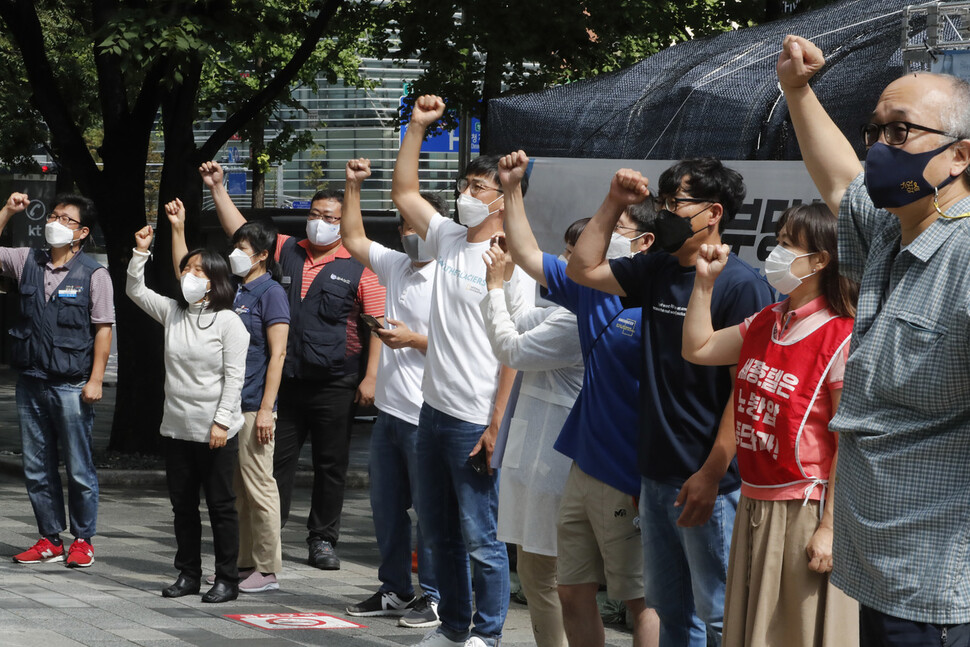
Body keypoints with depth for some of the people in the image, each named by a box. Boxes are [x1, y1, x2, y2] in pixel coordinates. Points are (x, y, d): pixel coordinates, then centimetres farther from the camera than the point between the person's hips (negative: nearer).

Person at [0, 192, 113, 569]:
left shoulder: (93, 274, -4)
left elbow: (103, 329, -6)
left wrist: (96, 379, -12)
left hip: (71, 386, -5)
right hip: (31, 382, 5)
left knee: (79, 469, 1)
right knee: (36, 468, 9)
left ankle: (83, 540, 11)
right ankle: (50, 540, 17)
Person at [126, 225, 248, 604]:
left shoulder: (228, 321, -8)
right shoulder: (172, 313, 9)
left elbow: (234, 376, -11)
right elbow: (135, 291, 9)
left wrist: (221, 422, -16)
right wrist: (141, 251, -3)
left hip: (215, 431, -6)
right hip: (176, 428, 6)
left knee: (221, 505, 0)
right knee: (182, 504, 11)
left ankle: (227, 579, 6)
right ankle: (188, 574, 21)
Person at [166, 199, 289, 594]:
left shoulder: (270, 292, -7)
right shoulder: (229, 288, 14)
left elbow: (277, 354, -12)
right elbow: (185, 274, 27)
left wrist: (266, 408, -17)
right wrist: (178, 228, 18)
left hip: (253, 406, -8)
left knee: (259, 487, -5)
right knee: (233, 488, 11)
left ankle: (267, 570, -1)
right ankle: (243, 563, 18)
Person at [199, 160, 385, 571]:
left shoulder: (359, 269, -2)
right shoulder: (286, 252, 11)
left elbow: (379, 325, -5)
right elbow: (240, 232, 15)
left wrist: (371, 377, -12)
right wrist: (218, 188, 7)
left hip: (335, 386, -3)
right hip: (285, 382, 3)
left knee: (331, 466, 5)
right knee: (276, 461, 4)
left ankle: (322, 541, 15)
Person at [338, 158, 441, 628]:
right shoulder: (395, 266, 11)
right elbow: (352, 238, 23)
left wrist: (413, 340, -16)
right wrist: (353, 187, 16)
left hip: (427, 418, -8)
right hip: (390, 410, 8)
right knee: (386, 506, 14)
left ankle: (433, 596, 5)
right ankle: (394, 590, 24)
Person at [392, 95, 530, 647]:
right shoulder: (450, 240, 10)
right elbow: (404, 192, 20)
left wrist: (496, 425, -18)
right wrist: (418, 127, 11)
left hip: (476, 420, -8)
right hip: (435, 409, 8)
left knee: (480, 536, -3)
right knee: (439, 529, 15)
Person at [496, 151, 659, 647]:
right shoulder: (590, 291, 10)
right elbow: (527, 256, 22)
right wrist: (512, 189, 16)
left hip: (628, 480, -9)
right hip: (584, 470, 9)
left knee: (641, 598, -1)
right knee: (573, 592, 13)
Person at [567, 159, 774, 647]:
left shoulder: (740, 283, -13)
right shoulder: (657, 271, 10)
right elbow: (583, 270, 19)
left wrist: (711, 475, -21)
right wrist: (614, 204, 8)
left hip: (708, 483, -8)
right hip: (657, 476, 8)